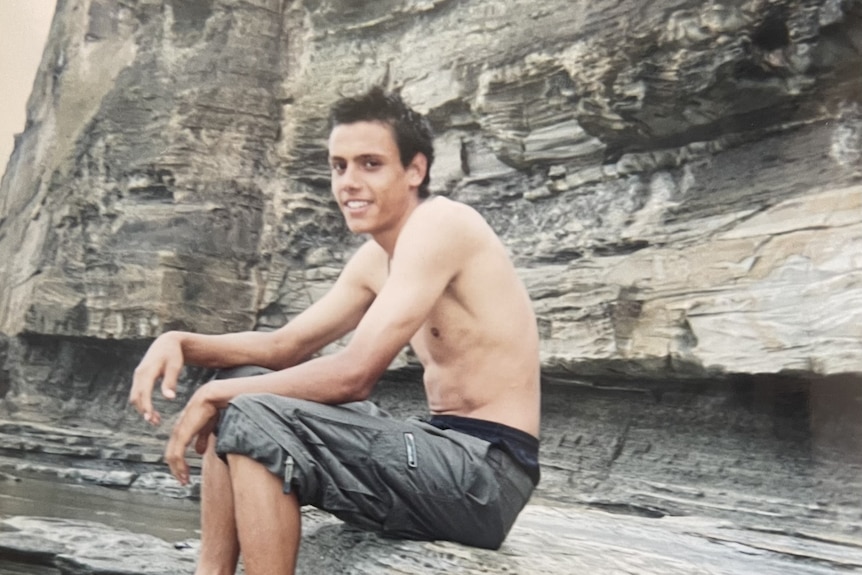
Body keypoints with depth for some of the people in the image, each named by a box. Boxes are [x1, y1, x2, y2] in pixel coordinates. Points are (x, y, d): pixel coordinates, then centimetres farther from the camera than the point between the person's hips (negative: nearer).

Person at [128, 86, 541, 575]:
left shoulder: (439, 223, -16)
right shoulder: (375, 260, 12)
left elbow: (355, 374, -22)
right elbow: (286, 346, 16)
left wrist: (217, 394, -11)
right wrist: (181, 342, 0)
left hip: (485, 469, -9)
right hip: (451, 454, 9)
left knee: (254, 420, -21)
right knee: (236, 409, 11)